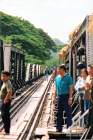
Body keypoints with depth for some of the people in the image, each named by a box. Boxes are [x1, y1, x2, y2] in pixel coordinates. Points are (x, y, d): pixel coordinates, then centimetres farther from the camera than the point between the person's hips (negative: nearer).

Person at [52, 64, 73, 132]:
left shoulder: (68, 77, -6)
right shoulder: (57, 78, 9)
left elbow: (71, 88, -8)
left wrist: (70, 98, -14)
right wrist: (54, 96, 9)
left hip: (66, 96, -5)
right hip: (59, 97, 5)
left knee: (68, 113, -2)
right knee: (59, 113, 10)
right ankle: (59, 128, 19)